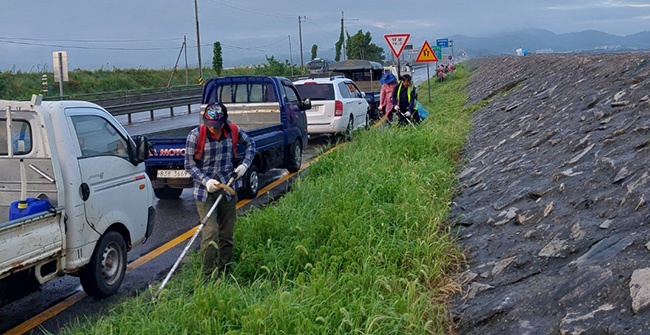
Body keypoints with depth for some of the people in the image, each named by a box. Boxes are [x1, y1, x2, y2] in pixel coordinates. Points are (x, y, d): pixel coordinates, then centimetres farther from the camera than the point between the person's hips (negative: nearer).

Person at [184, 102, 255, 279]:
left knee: (227, 235, 11)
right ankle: (209, 276, 2)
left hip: (228, 189, 4)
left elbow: (250, 143, 15)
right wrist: (206, 181, -20)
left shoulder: (233, 131, -5)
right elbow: (189, 165, -7)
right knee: (210, 235, -11)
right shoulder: (195, 136, -14)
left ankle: (224, 273, 24)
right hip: (205, 191, -3)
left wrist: (245, 165, 1)